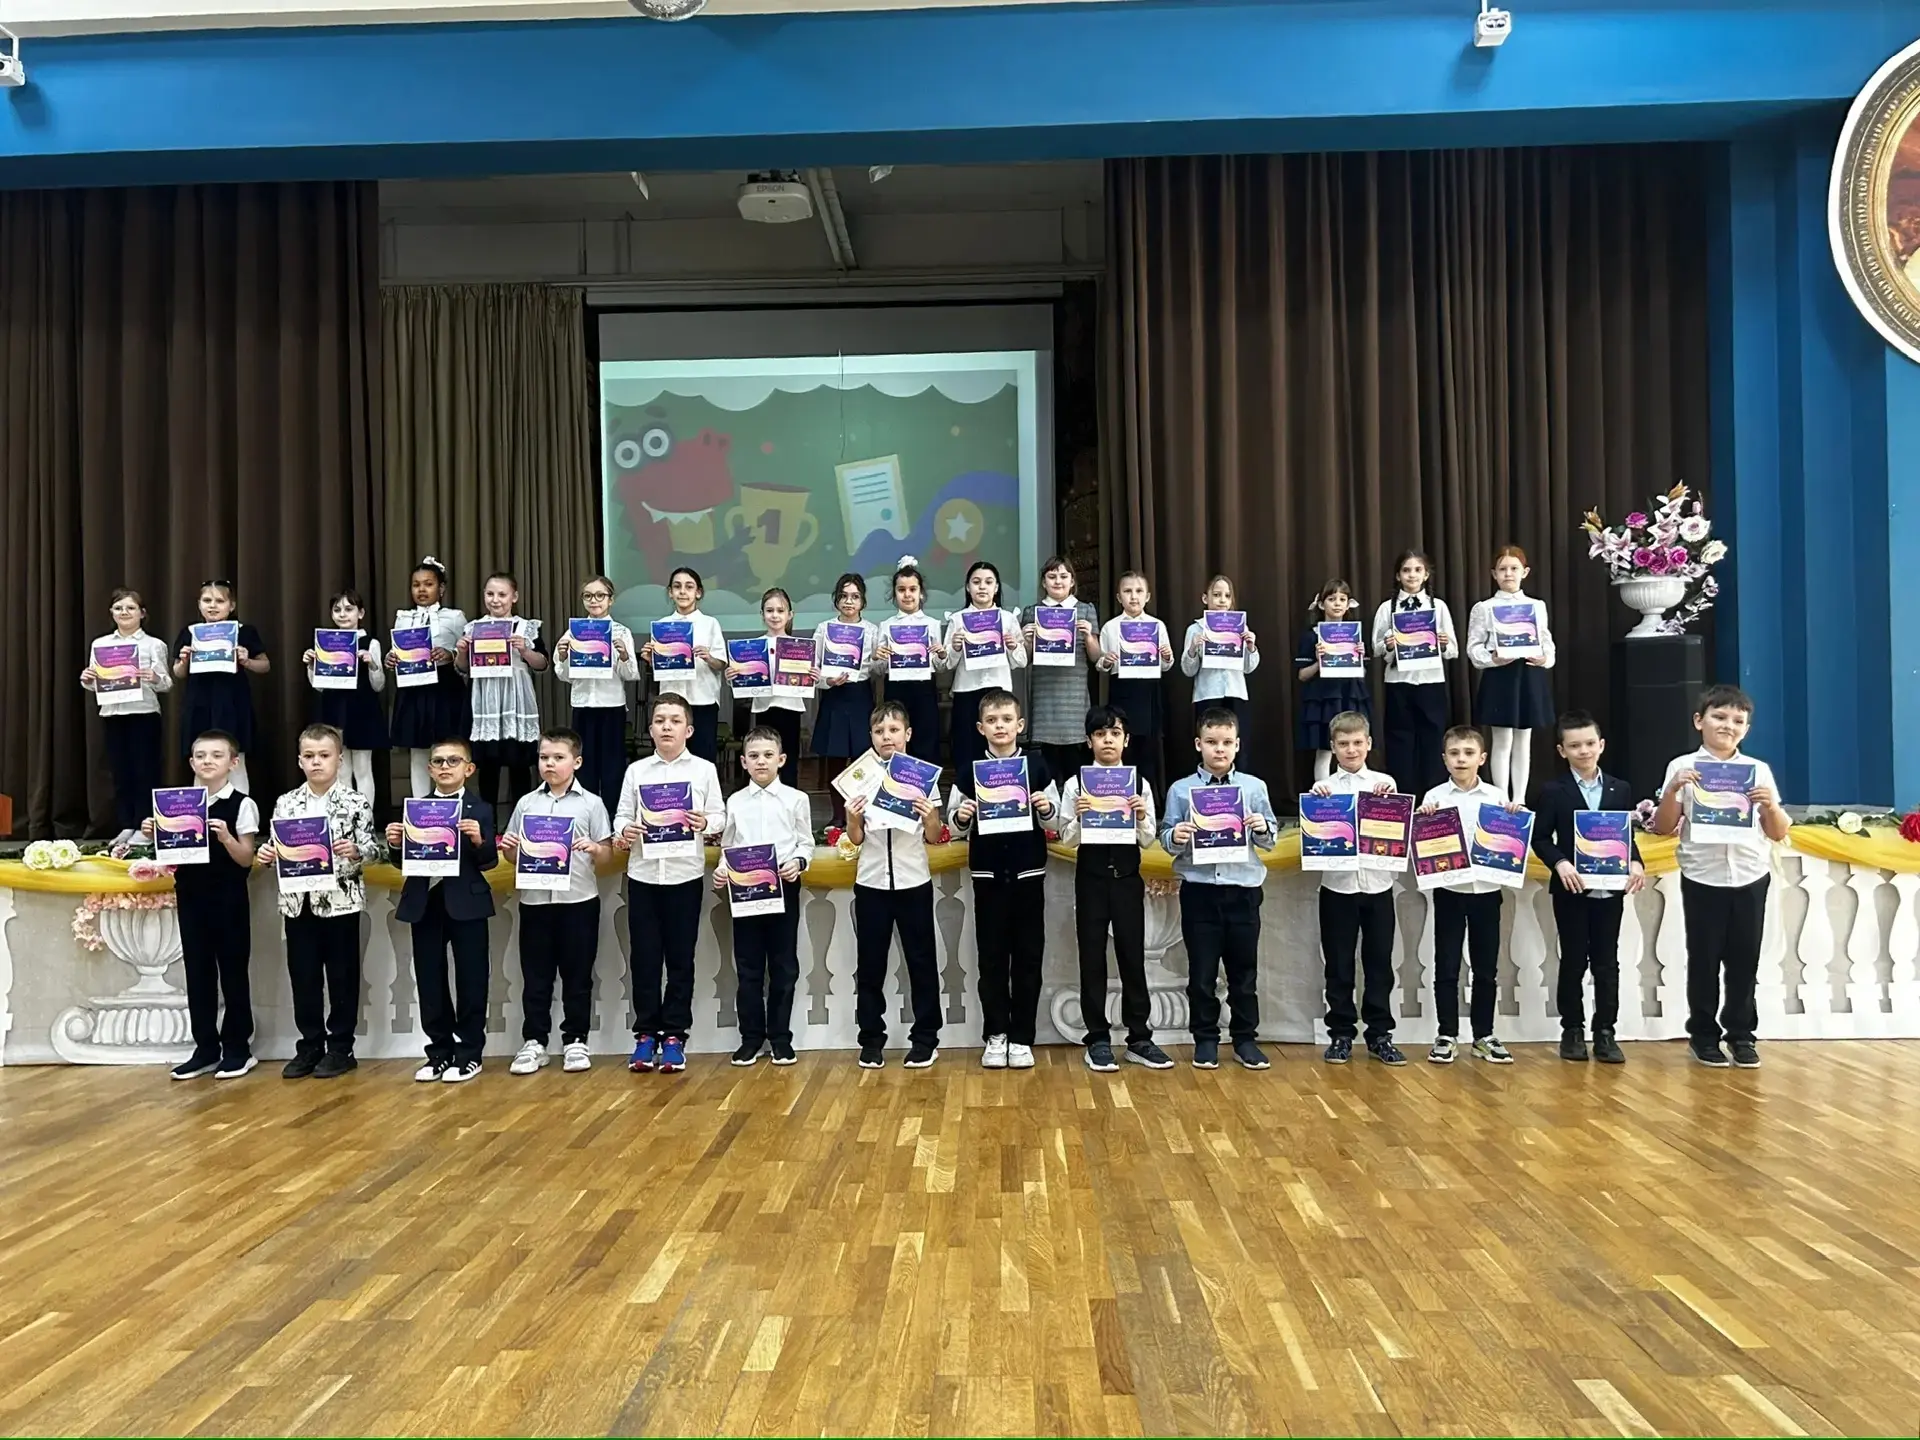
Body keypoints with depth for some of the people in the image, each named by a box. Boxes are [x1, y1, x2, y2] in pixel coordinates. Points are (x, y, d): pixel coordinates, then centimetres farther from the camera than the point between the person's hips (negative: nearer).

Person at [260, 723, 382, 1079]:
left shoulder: (356, 802, -3)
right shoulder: (286, 803, 7)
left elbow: (372, 849, -5)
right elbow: (277, 847, 11)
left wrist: (355, 851, -26)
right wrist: (265, 855, -10)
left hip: (341, 900, -3)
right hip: (297, 901, 3)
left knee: (342, 975, 5)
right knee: (303, 976, 10)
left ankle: (340, 1048, 15)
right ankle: (310, 1046, 22)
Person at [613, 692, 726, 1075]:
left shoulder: (704, 769, 2)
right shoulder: (636, 770, 7)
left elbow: (720, 816, 1)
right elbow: (622, 815, 5)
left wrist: (705, 823, -20)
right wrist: (623, 833, -16)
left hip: (685, 874, -1)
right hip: (643, 873, 1)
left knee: (680, 957, 5)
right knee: (644, 957, 5)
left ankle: (674, 1035, 13)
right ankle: (646, 1032, 15)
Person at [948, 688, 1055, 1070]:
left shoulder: (1036, 765, 1)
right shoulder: (969, 769, 2)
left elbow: (1056, 822, 6)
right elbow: (956, 829, 5)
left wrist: (1046, 810, -14)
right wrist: (961, 818, -16)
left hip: (1028, 873, 0)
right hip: (987, 874, 0)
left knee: (1028, 956, 4)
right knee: (992, 956, 6)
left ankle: (1021, 1037, 13)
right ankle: (996, 1035, 16)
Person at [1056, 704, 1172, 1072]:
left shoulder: (1139, 784, 3)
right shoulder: (1076, 783, -1)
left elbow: (1147, 841, 5)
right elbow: (1068, 839, -1)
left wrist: (1141, 818, -14)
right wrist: (1078, 817, -20)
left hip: (1127, 878, 1)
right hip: (1091, 878, -1)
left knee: (1132, 957, 6)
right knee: (1092, 958, 4)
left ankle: (1139, 1039, 16)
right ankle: (1098, 1040, 14)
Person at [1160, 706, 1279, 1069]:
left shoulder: (1254, 787, 4)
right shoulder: (1181, 789, 1)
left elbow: (1271, 839, 6)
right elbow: (1166, 839, 0)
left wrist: (1263, 829, -15)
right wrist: (1174, 838, -21)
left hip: (1243, 891, 1)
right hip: (1199, 891, -1)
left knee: (1244, 971, 10)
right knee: (1202, 972, 6)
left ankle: (1246, 1039, 23)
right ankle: (1205, 1039, 19)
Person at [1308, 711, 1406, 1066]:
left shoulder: (1385, 783, 4)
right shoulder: (1323, 788, 2)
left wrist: (1388, 802, -15)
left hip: (1378, 884, 1)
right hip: (1337, 885, -1)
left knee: (1379, 963, 8)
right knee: (1338, 965, 6)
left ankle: (1380, 1035, 18)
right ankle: (1341, 1034, 17)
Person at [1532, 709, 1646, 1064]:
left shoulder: (1620, 789, 8)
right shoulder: (1553, 791, -1)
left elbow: (1628, 836, 9)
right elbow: (1541, 838, -3)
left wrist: (1635, 863, -10)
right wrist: (1560, 863, -19)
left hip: (1609, 888, 2)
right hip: (1571, 889, -2)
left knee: (1607, 963, 6)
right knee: (1573, 962, 6)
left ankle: (1605, 1032, 13)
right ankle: (1572, 1030, 16)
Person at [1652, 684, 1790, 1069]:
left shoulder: (1759, 770, 6)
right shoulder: (1683, 768, 0)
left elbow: (1779, 833, 9)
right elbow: (1663, 829, -1)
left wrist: (1771, 806, -10)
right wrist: (1672, 791, -15)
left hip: (1750, 878, 2)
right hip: (1702, 879, -2)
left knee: (1745, 959, 8)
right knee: (1704, 958, 5)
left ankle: (1741, 1033, 22)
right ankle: (1703, 1034, 17)